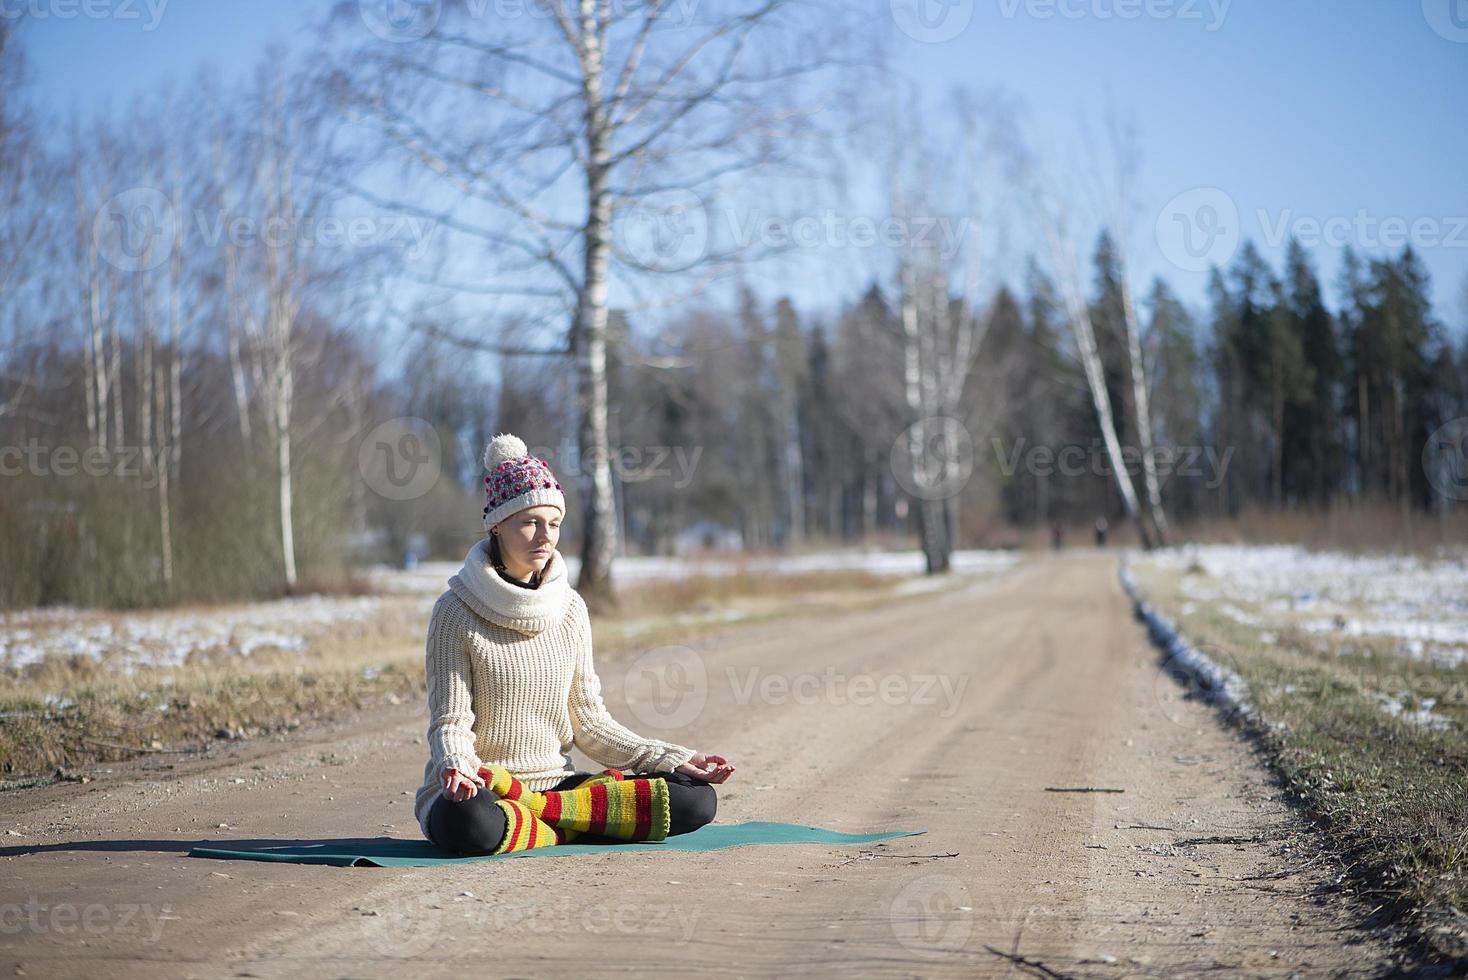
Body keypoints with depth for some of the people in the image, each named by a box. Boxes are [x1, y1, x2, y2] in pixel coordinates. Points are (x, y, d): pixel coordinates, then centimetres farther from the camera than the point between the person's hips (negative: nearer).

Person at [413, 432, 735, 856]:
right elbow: (450, 723, -9)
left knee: (698, 799, -14)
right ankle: (571, 831, -16)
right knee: (468, 823, -43)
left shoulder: (570, 608, 8)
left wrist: (673, 759, 1)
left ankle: (537, 806, -16)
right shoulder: (456, 612, -7)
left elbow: (588, 721, 11)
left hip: (555, 781, 6)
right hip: (476, 789, -5)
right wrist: (455, 768, -32)